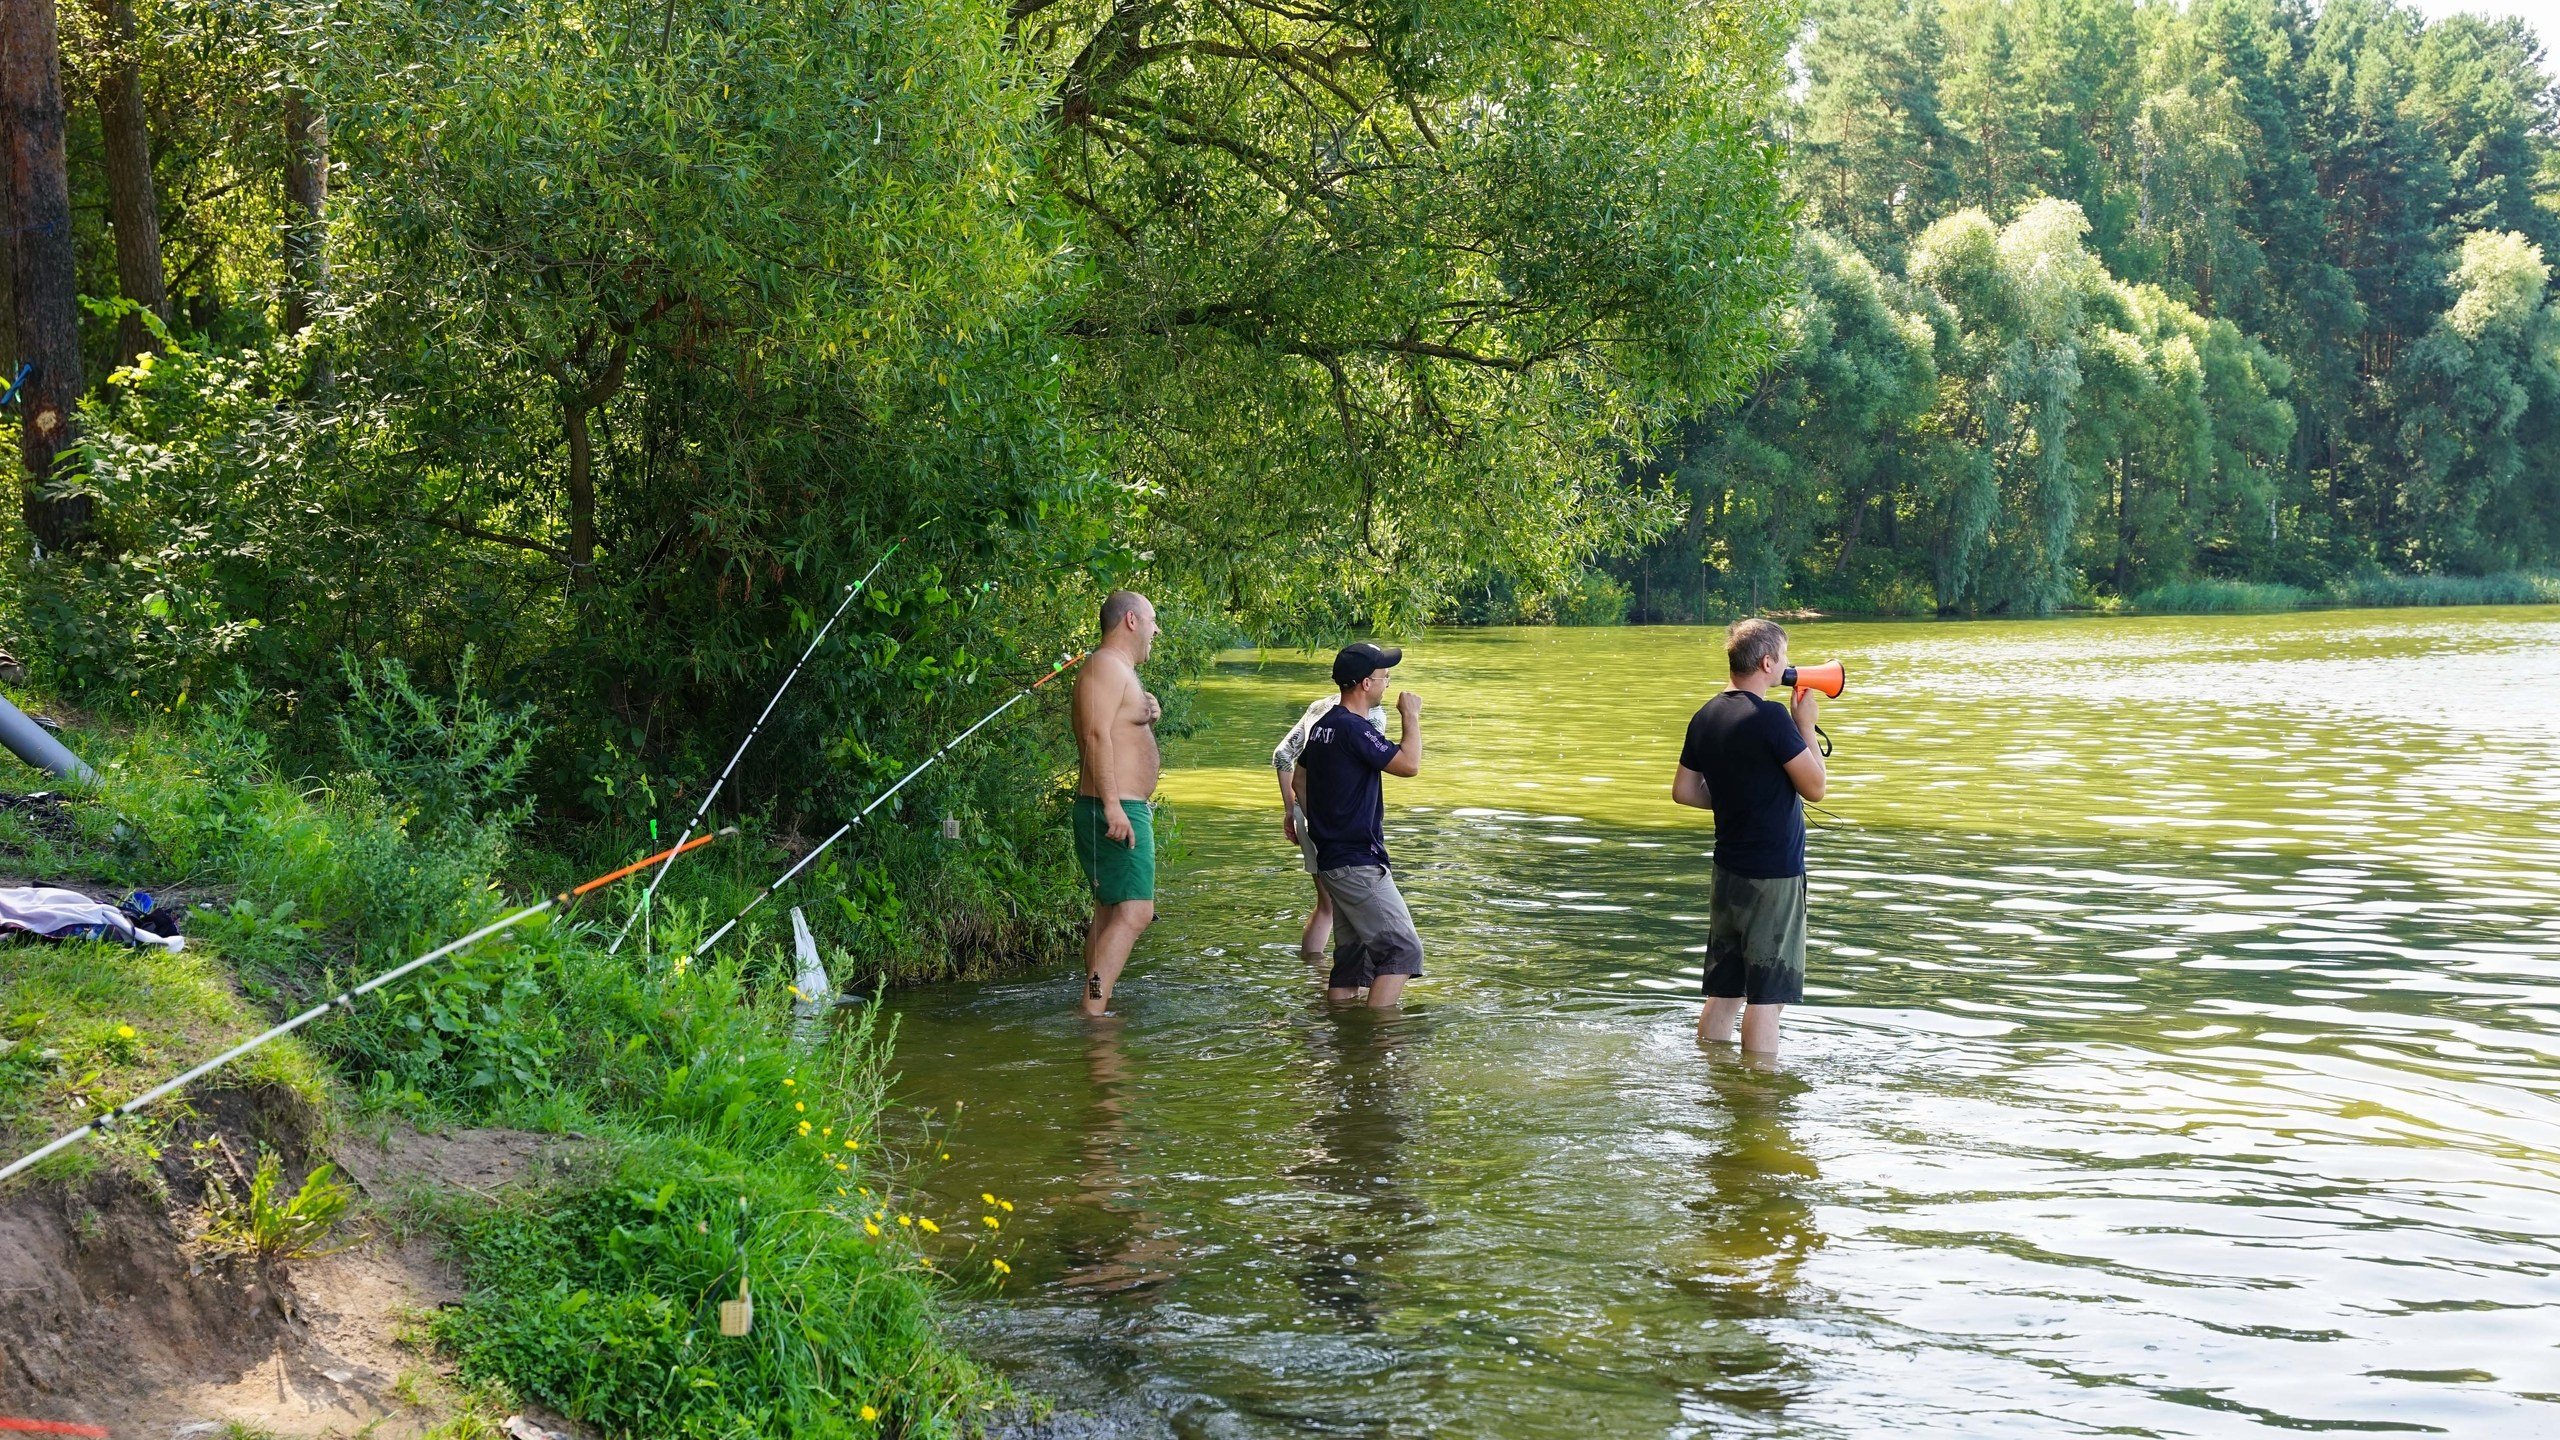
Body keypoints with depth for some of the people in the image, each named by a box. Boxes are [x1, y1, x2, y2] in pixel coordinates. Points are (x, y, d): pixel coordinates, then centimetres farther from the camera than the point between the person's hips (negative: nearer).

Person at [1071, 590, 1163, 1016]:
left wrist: (1148, 717, 9)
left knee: (1110, 912, 12)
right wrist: (1112, 804, -29)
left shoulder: (1121, 672, 21)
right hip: (1117, 811, -11)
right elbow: (1096, 735, -22)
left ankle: (1097, 1008, 14)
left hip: (1126, 810, 11)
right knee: (1134, 912, -17)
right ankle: (1093, 1011, -21)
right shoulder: (1106, 665, -11)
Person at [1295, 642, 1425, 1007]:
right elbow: (1409, 764, -20)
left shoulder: (1322, 726, 13)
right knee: (1404, 949, -10)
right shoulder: (1353, 729, -18)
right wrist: (1411, 717, -5)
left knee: (1352, 954, 12)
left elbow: (1300, 779, 25)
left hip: (1331, 859, 10)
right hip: (1357, 864, -10)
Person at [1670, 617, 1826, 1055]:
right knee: (1767, 998, -2)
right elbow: (1814, 787, -13)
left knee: (1723, 993, 13)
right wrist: (1806, 726, -3)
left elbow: (1684, 790, 14)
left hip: (1727, 871, 8)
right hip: (1773, 875, -8)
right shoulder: (1771, 717, -17)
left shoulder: (1706, 717, 7)